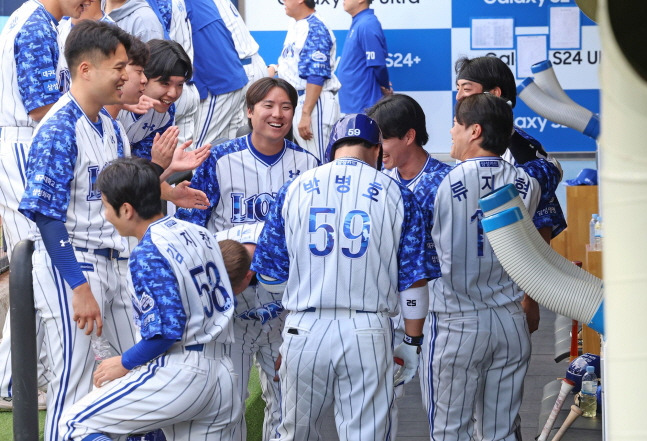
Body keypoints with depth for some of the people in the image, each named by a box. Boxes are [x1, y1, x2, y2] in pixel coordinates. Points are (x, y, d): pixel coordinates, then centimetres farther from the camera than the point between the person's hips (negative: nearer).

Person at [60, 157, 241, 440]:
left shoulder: (147, 254, -14)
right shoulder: (199, 233, 11)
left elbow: (167, 331, -19)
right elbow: (224, 303, 15)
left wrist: (123, 364, -6)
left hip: (178, 375, -9)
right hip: (222, 377, 9)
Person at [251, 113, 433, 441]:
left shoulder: (294, 189, 6)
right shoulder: (396, 195, 4)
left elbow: (270, 275, 9)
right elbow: (413, 281, 3)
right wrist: (412, 342, 11)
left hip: (304, 328, 1)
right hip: (369, 333, -1)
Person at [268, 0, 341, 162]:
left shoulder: (316, 30, -17)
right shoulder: (295, 27, 12)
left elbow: (316, 77, -22)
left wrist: (306, 113, -26)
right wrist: (276, 68, 7)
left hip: (314, 102, -10)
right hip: (294, 100, 10)